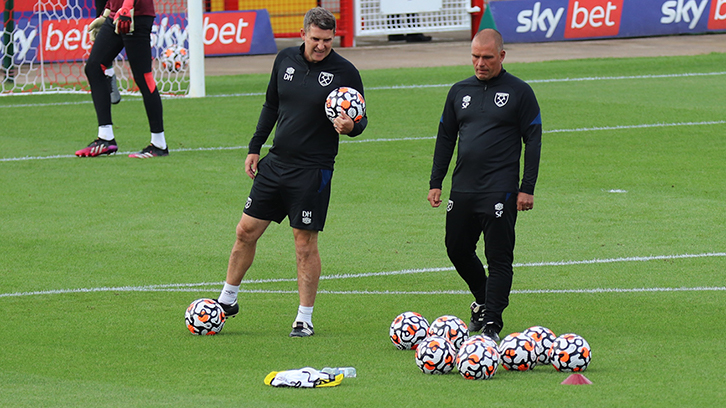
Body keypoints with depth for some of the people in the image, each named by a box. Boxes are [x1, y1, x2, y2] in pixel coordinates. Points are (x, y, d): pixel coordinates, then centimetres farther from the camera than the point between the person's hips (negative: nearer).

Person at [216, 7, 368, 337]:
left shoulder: (345, 72, -8)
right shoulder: (286, 60, 5)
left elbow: (361, 120, -2)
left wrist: (351, 126, -25)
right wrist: (255, 148, 15)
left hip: (312, 170, -5)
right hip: (275, 162, 5)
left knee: (305, 244, -2)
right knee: (246, 231, 7)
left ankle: (305, 319, 8)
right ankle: (227, 300, 23)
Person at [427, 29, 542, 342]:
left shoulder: (519, 92, -1)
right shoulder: (460, 92, 12)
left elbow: (533, 141, -2)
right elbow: (445, 138, 18)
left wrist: (527, 188, -8)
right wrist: (435, 183, 12)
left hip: (500, 192, -5)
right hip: (462, 188, 5)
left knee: (499, 258, -6)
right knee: (457, 250, 10)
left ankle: (491, 322, -3)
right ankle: (484, 301, 32)